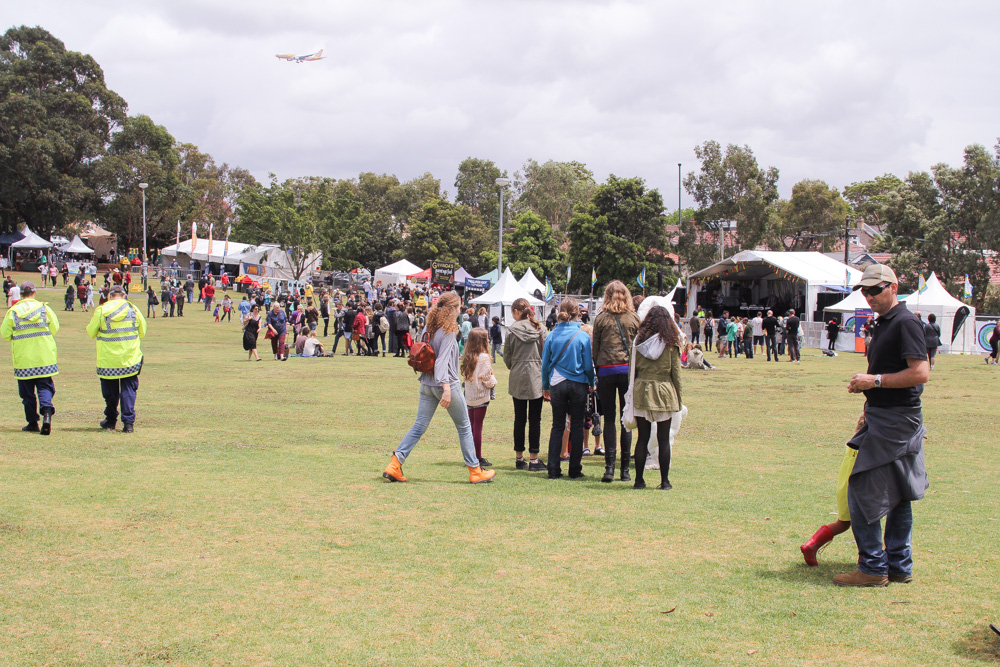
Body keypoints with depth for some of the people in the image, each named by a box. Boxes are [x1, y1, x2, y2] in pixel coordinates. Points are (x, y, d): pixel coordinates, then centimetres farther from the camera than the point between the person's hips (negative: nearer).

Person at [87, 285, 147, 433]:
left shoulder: (101, 311, -5)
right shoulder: (133, 309, 0)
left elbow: (91, 333, 3)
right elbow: (142, 332, 8)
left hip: (108, 359, 0)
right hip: (130, 358, 1)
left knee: (110, 391, 13)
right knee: (128, 389, 6)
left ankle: (110, 421, 24)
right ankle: (128, 422, -3)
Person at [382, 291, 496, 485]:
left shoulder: (429, 328, 8)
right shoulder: (448, 330, -13)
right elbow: (442, 361, -21)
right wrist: (446, 388, -25)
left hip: (427, 385, 7)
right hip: (447, 384, -7)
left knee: (419, 426, 7)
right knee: (464, 428, 6)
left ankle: (394, 464, -4)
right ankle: (475, 471, 13)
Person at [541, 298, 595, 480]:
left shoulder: (552, 336, -3)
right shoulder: (583, 337, -8)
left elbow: (545, 364, 2)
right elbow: (588, 365, -5)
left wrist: (545, 386, 13)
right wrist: (591, 383, 11)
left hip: (557, 385, 2)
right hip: (578, 384, -2)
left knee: (557, 427, 9)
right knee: (577, 427, 7)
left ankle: (553, 470, 6)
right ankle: (575, 470, 8)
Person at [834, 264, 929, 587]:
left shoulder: (905, 323, -15)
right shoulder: (882, 324, 15)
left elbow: (921, 372, -23)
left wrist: (875, 380, -20)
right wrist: (866, 386, 14)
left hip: (896, 421, -10)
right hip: (883, 418, 10)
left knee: (862, 491, -9)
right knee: (896, 495, 14)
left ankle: (873, 567, -3)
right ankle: (899, 566, 21)